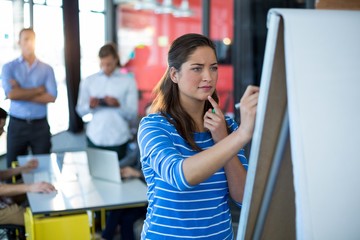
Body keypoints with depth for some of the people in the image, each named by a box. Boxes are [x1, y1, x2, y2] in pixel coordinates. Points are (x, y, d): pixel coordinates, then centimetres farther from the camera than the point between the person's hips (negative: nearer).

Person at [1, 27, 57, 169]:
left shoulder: (47, 69, 5)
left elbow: (51, 97, -9)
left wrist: (22, 93, -10)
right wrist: (39, 89, -8)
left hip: (40, 125, 1)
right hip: (17, 125, 0)